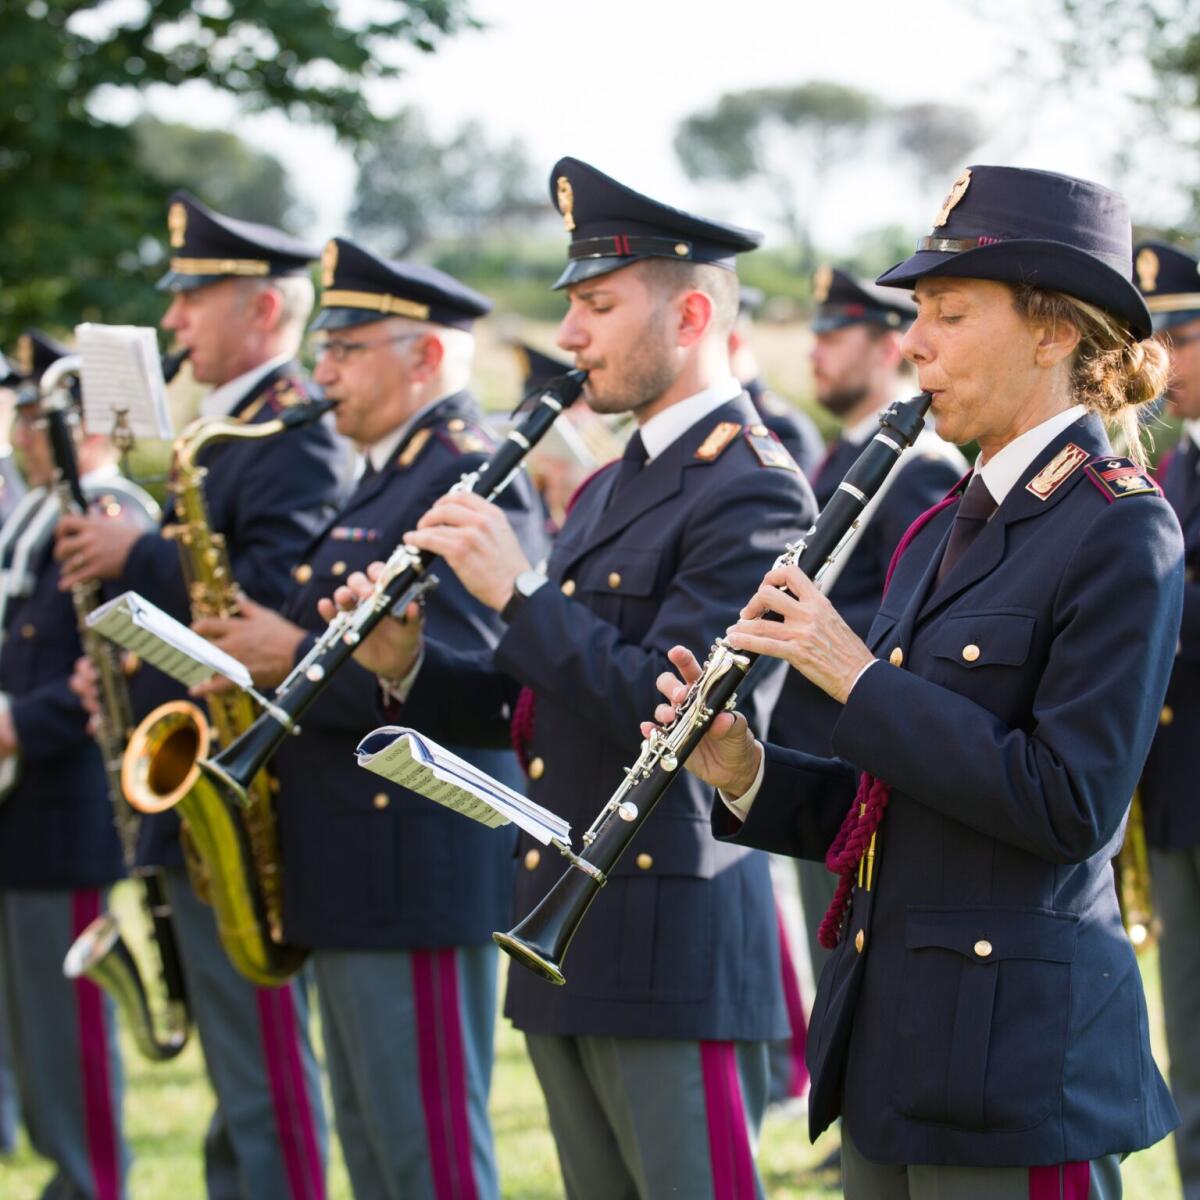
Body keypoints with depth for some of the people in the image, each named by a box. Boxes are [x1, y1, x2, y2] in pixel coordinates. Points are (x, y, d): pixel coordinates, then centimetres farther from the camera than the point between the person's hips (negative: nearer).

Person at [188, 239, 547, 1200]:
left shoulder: (469, 477, -14)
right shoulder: (394, 475, 20)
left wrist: (299, 658, -20)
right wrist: (258, 644, 9)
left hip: (416, 870, -11)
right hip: (360, 868, 11)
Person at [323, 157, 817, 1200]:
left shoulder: (752, 492, -13)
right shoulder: (608, 491, 18)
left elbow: (662, 707, -23)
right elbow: (539, 700, 19)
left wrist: (514, 589, -19)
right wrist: (411, 664, 2)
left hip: (674, 954, -9)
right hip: (569, 942, 9)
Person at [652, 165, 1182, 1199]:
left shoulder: (1122, 530, -11)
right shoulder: (946, 531, 14)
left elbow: (1069, 803, -20)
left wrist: (860, 679, -16)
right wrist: (747, 772, 0)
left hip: (1017, 1056, -8)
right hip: (890, 1042, 8)